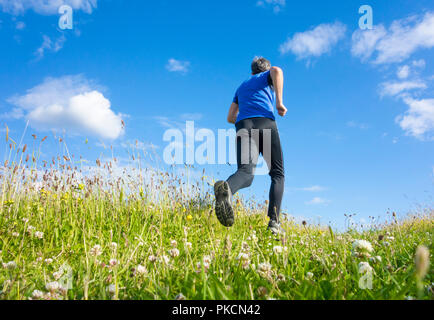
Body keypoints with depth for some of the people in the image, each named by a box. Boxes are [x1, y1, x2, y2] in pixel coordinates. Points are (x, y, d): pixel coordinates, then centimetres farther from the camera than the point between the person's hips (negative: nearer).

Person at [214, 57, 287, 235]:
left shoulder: (242, 86, 37)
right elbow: (277, 71, -3)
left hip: (243, 126, 3)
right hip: (266, 123, -3)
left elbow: (230, 118, 35)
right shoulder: (267, 76, 24)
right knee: (277, 174, 5)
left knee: (246, 173, -16)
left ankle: (227, 188, -52)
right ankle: (274, 221, -12)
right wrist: (279, 102, -7)